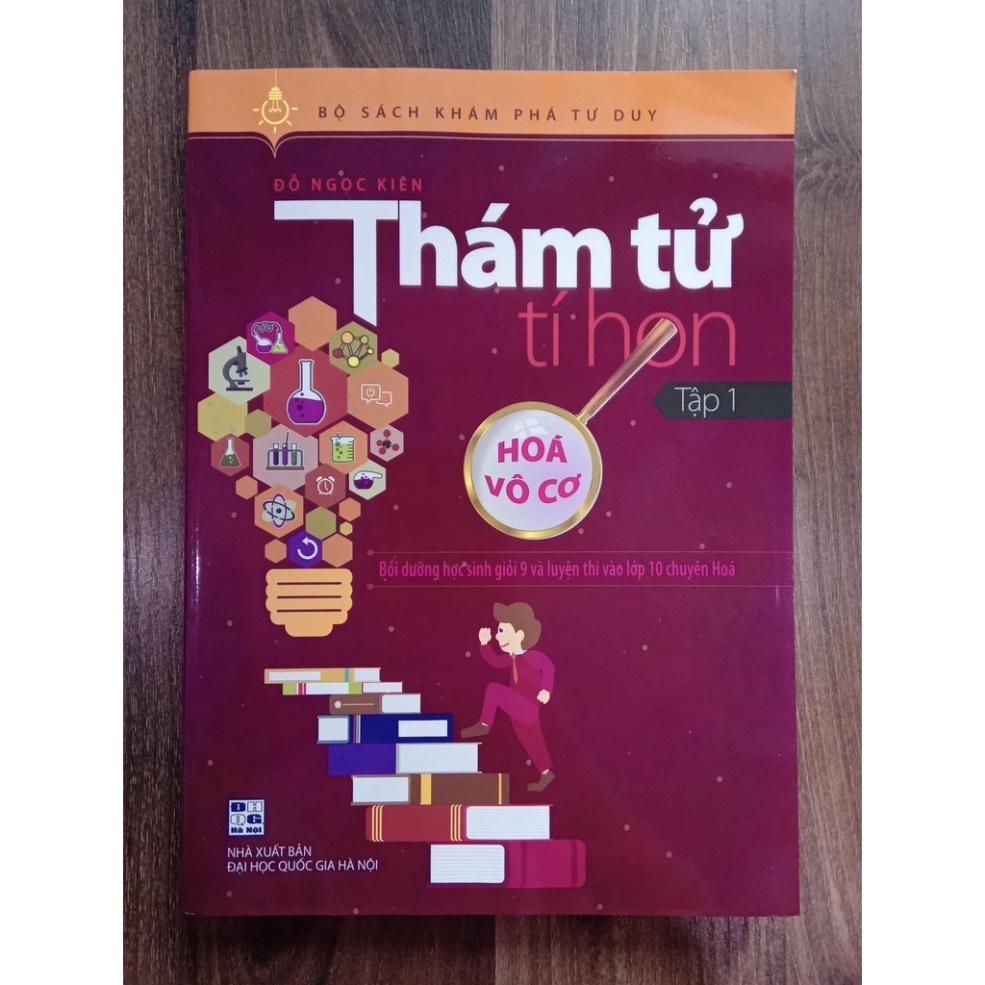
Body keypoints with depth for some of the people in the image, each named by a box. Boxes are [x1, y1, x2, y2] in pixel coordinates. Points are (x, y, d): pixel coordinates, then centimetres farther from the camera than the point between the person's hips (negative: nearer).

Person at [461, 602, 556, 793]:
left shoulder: (531, 656, -18)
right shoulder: (513, 657, 9)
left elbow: (549, 666, -30)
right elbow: (496, 660, 21)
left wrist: (546, 689, -40)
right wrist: (484, 643, 10)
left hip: (527, 709, -9)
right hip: (520, 712, 9)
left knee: (494, 689, -15)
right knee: (531, 743, 17)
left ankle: (484, 725, -9)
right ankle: (546, 773, 27)